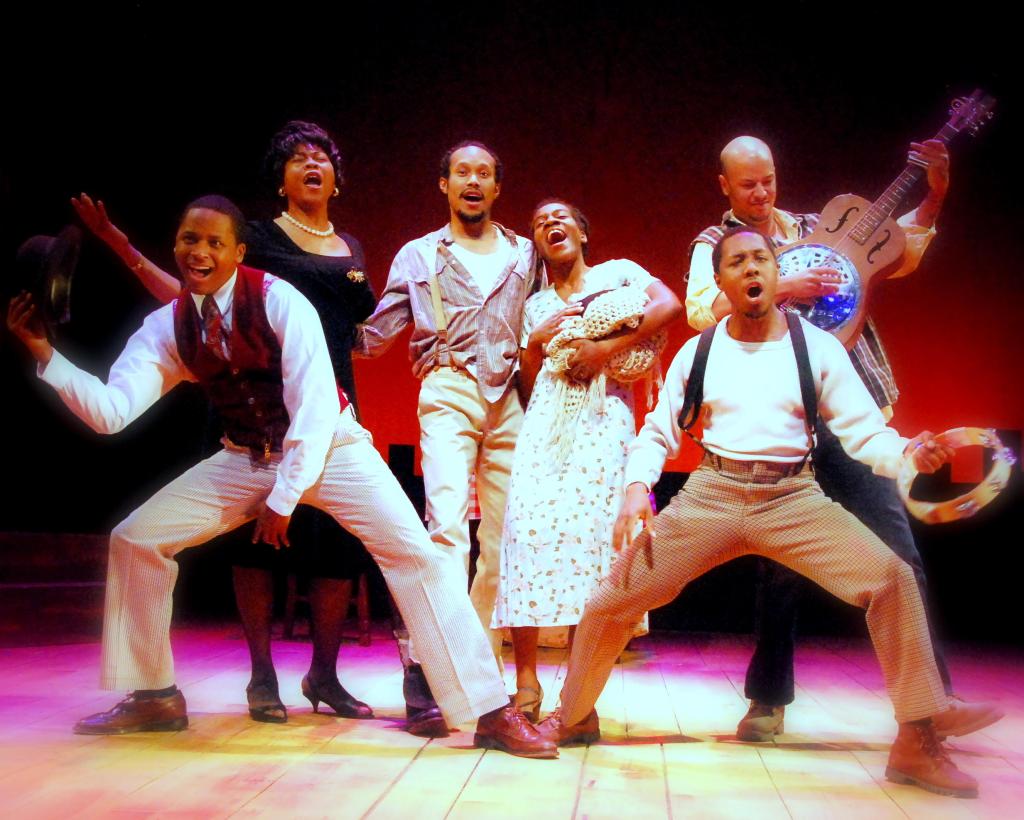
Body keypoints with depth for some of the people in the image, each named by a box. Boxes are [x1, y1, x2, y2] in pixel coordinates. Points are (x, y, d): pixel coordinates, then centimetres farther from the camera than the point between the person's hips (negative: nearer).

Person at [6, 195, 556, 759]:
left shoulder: (278, 301, -19)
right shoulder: (166, 327, -3)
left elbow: (314, 407, -22)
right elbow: (112, 411, -11)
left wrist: (284, 498, -21)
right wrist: (45, 353, -23)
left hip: (330, 448, -5)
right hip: (245, 458, 5)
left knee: (415, 552, -21)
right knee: (135, 539, -2)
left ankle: (491, 712, -13)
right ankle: (155, 699, 14)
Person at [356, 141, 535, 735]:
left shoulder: (525, 254, 19)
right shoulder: (418, 256, 15)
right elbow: (375, 337, 13)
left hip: (510, 399, 3)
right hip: (449, 393, -3)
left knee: (505, 539, 1)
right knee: (449, 524, -19)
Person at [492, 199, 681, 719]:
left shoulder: (617, 272, 15)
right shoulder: (536, 305, 25)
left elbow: (670, 305, -5)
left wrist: (607, 347, -12)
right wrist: (534, 342, 2)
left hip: (601, 419, -3)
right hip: (544, 421, 4)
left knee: (588, 534, -13)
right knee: (529, 528, -14)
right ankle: (526, 681, -10)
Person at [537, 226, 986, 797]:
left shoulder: (817, 346, 3)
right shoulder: (698, 352, 7)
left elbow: (865, 432, -2)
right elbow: (657, 433, 10)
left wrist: (909, 452, -24)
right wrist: (637, 488, -9)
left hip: (794, 498, 0)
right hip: (710, 497, 1)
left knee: (891, 578, -22)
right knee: (616, 596, -7)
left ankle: (918, 744, -7)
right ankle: (575, 718, 19)